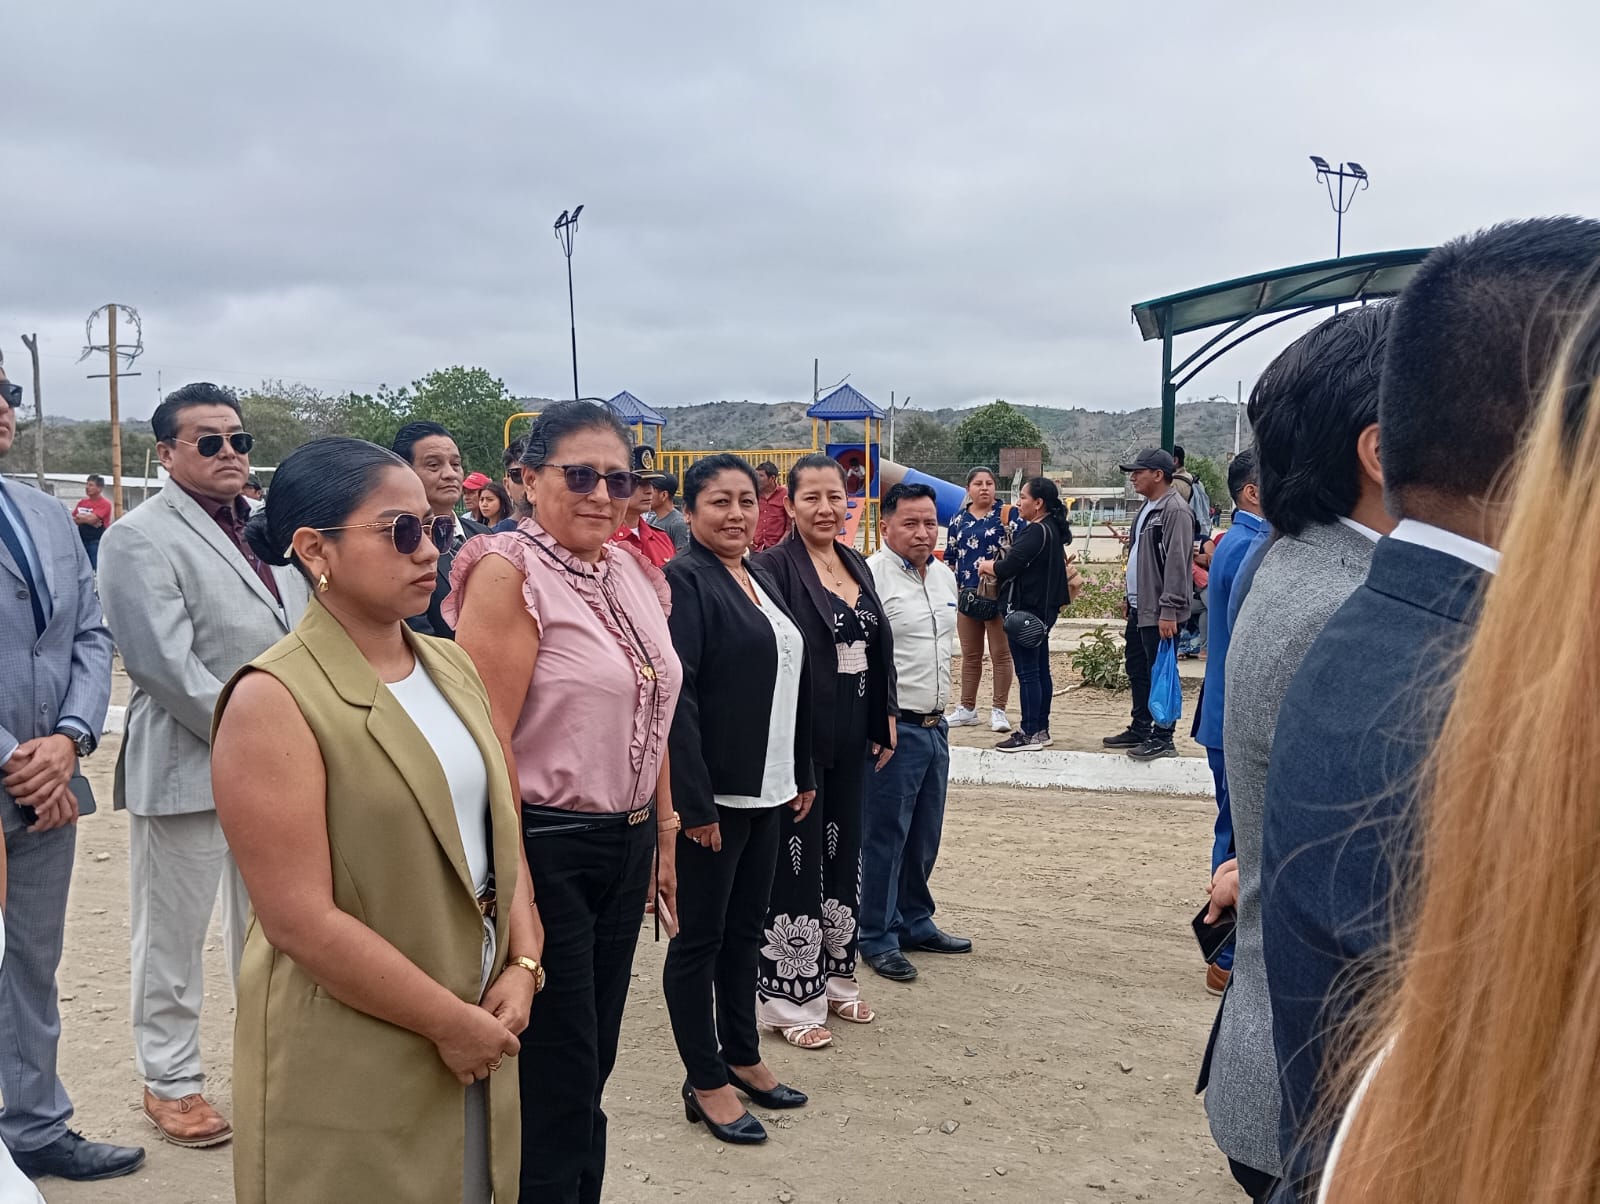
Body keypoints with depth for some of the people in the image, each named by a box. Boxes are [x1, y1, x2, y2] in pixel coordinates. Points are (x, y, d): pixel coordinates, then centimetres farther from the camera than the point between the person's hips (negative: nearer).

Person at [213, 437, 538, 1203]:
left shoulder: (451, 667, 5)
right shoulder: (275, 701, -17)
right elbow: (301, 921, -20)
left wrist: (522, 966, -4)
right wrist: (450, 1021, -15)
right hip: (347, 1069, -6)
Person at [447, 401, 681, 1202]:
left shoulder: (635, 576, 8)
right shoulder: (508, 572, -13)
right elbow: (488, 739, -18)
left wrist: (664, 837, 15)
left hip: (626, 846, 7)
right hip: (547, 847, -7)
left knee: (592, 1065, 18)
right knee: (557, 1079, 4)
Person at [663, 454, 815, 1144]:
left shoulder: (763, 582, 13)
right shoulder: (684, 582, -13)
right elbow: (676, 697, -19)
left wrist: (802, 776, 15)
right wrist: (694, 802, -22)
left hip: (768, 791, 8)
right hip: (714, 796, -8)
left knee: (746, 929, 17)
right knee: (700, 937, 5)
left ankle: (742, 1055, 31)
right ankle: (705, 1082, 15)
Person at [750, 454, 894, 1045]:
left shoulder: (857, 565, 10)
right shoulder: (775, 566, -12)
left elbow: (879, 649, 16)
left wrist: (885, 718, 11)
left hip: (849, 740, 7)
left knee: (842, 852, 16)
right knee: (796, 861, 1)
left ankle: (833, 978, 31)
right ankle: (788, 999, 13)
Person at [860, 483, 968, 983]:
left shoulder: (944, 575, 12)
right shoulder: (870, 576, -15)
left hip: (935, 726, 8)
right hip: (894, 729, -8)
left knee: (924, 835, 17)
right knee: (884, 837, 1)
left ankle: (915, 923, 31)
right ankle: (877, 937, 12)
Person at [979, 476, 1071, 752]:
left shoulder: (1037, 532, -18)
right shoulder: (1053, 529, 13)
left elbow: (1007, 568, -23)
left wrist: (985, 566, -4)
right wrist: (995, 567, 3)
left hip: (1025, 610, -10)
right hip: (1042, 609, 10)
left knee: (1027, 673, -5)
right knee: (1040, 671, 14)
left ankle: (1030, 734, -2)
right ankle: (1041, 730, 20)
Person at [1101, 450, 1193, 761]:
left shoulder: (1175, 511, -16)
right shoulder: (1148, 508, 16)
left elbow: (1176, 563, -22)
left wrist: (1169, 610, -24)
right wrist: (1129, 597, 21)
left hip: (1159, 612, -10)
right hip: (1140, 608, 10)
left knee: (1159, 673, -4)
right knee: (1136, 668, 17)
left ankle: (1162, 738, 3)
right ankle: (1140, 729, 28)